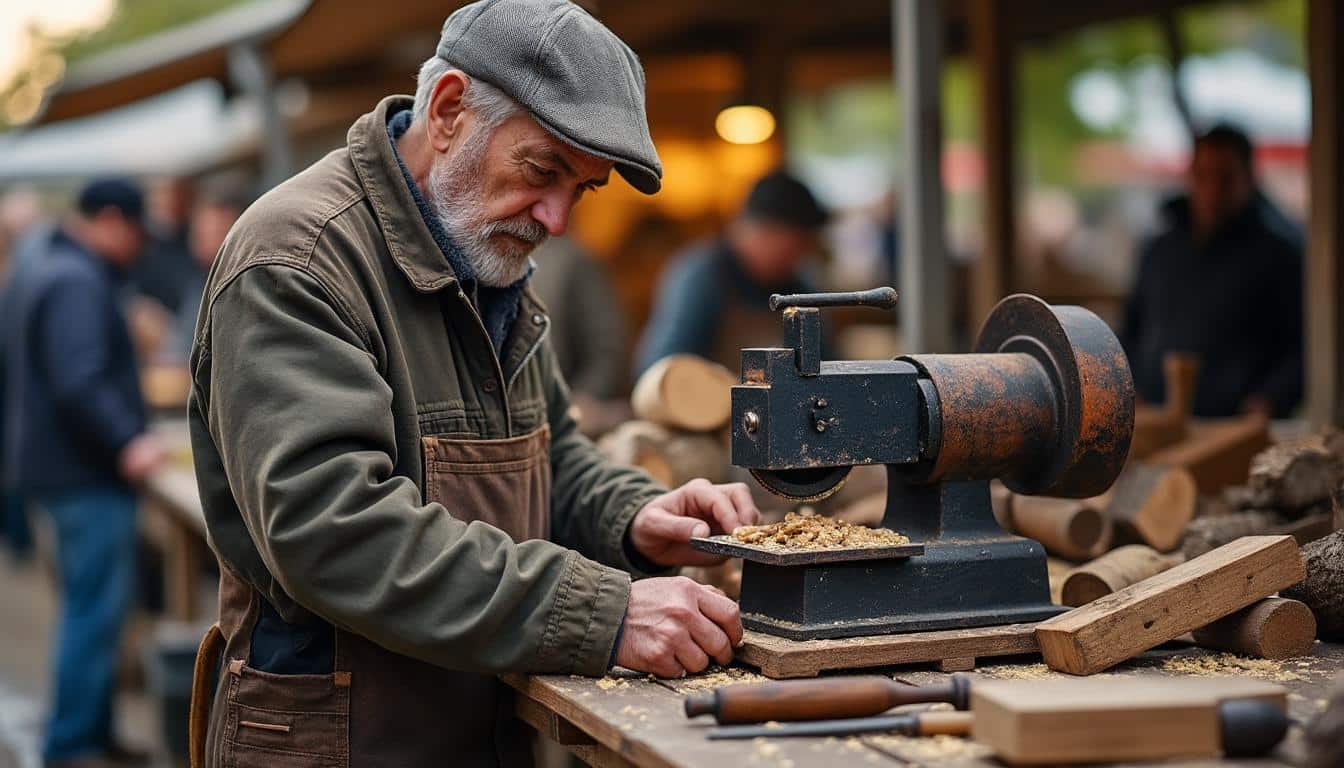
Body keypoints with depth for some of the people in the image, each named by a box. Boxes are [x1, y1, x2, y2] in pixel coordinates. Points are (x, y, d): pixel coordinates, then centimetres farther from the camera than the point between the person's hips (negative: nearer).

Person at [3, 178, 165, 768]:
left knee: (91, 609, 15)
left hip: (61, 465, 11)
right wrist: (126, 442, -29)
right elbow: (80, 381, -27)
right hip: (88, 474, -11)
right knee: (95, 610, -8)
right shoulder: (79, 283, -16)